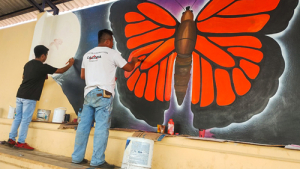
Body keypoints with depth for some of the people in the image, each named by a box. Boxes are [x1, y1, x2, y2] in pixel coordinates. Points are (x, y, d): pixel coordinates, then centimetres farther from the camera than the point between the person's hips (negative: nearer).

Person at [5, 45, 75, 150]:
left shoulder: (28, 64, 12)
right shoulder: (43, 67, -10)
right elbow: (61, 71, -3)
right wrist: (70, 64, 14)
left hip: (20, 95, 8)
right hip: (30, 97, -7)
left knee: (18, 118, 13)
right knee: (25, 120, -1)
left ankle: (11, 140, 18)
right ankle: (20, 142, 4)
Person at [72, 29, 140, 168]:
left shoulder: (87, 54, 17)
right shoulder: (112, 53, 1)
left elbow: (83, 75, 20)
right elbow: (128, 68, 9)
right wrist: (134, 61, 30)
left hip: (89, 93, 7)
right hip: (103, 94, -6)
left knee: (84, 125, 9)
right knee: (101, 127, -4)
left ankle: (77, 157, 15)